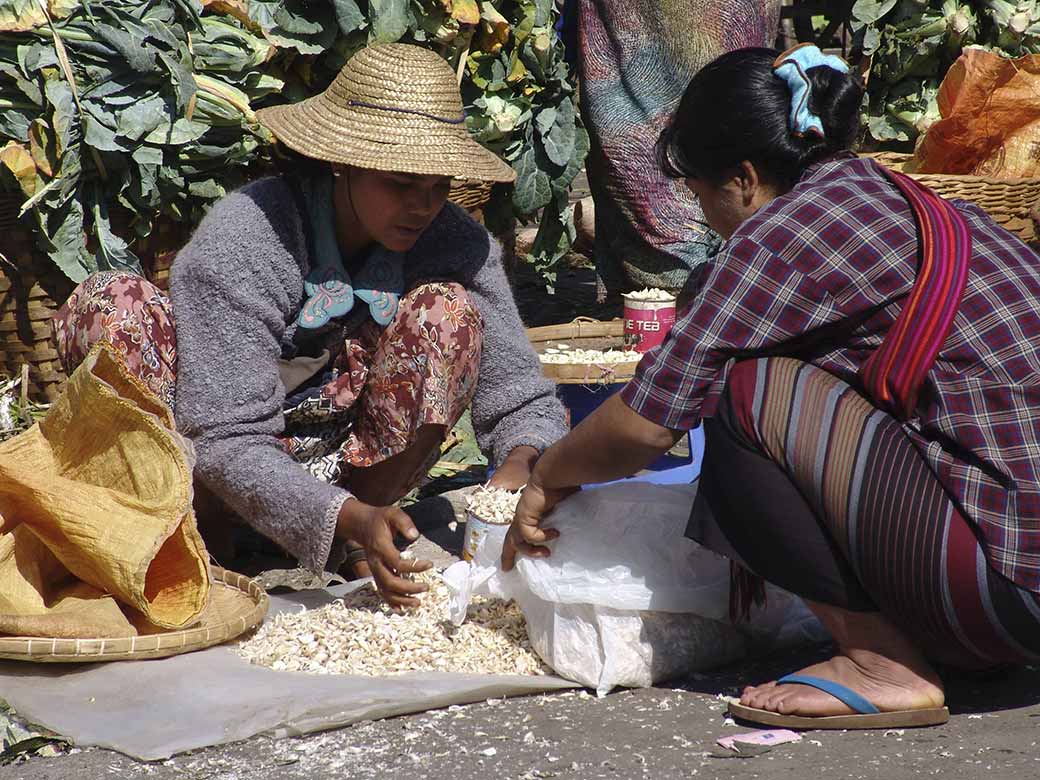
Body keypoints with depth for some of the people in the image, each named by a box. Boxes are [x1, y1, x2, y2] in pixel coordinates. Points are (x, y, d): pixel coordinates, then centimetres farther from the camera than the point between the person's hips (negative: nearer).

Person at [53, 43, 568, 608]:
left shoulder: (458, 243, -12)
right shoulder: (240, 242, -23)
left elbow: (525, 399, -11)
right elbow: (227, 441, -27)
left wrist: (519, 465, -35)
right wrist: (343, 518, -42)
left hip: (351, 477, 3)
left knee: (446, 310, -23)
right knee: (113, 304, -26)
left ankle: (351, 556, -17)